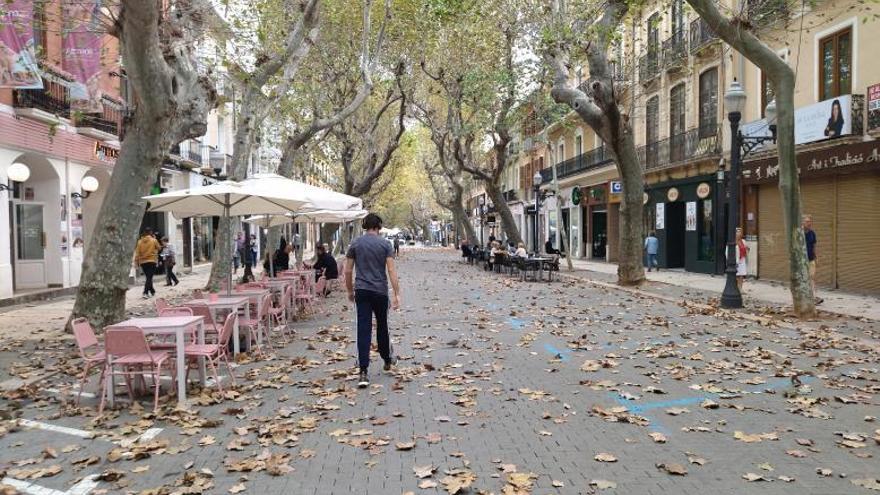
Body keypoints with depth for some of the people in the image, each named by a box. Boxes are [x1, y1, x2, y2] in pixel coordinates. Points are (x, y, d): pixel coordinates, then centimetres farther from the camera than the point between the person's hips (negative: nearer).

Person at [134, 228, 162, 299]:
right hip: (151, 261, -4)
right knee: (149, 277, -7)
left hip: (143, 262, 4)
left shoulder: (140, 241, 2)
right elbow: (159, 248, 11)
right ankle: (145, 292, -21)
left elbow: (137, 252, 1)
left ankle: (152, 291, 28)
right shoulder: (154, 240, -5)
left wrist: (136, 261, 7)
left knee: (148, 277, 16)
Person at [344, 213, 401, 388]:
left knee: (363, 329, -3)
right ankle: (387, 359, 37)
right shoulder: (385, 244, -2)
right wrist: (396, 294, -8)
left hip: (361, 291, 1)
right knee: (382, 326, 18)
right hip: (380, 291, 0)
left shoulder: (355, 244, 3)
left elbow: (348, 271, 4)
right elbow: (391, 270, -9)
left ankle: (364, 372, -10)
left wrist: (350, 291, 16)